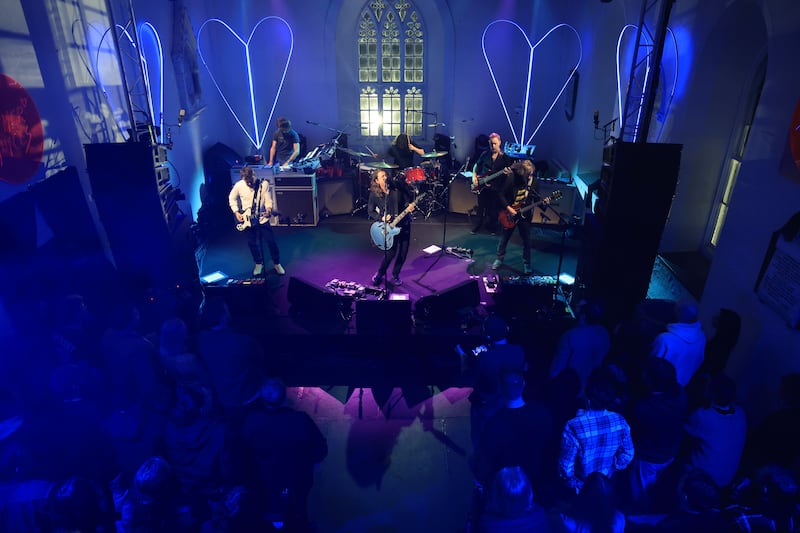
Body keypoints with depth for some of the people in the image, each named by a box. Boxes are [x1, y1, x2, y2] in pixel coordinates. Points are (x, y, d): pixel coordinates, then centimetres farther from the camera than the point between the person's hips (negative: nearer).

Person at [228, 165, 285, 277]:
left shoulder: (264, 184, -11)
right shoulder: (238, 185, -7)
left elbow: (268, 199, -9)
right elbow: (232, 198, 8)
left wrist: (268, 208, -30)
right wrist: (236, 212, -2)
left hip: (262, 218, -1)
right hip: (247, 220, 1)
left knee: (271, 241, -3)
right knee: (252, 243, 9)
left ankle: (277, 263, 16)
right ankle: (259, 263, 30)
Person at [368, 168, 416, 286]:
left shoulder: (398, 186, -6)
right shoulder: (374, 194, -8)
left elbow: (408, 199, 3)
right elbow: (371, 211, 0)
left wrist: (410, 205, -18)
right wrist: (381, 218, -16)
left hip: (404, 222, 3)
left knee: (403, 251, 7)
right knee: (391, 252, -8)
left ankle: (395, 275, 26)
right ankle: (379, 274, 17)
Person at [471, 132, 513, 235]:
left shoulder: (505, 158, -3)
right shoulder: (485, 154, 4)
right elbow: (476, 166, 14)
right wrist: (474, 177, -1)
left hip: (496, 187, -2)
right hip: (482, 185, 2)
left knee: (493, 209, 6)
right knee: (481, 207, 10)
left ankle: (492, 227, 26)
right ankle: (478, 224, 30)